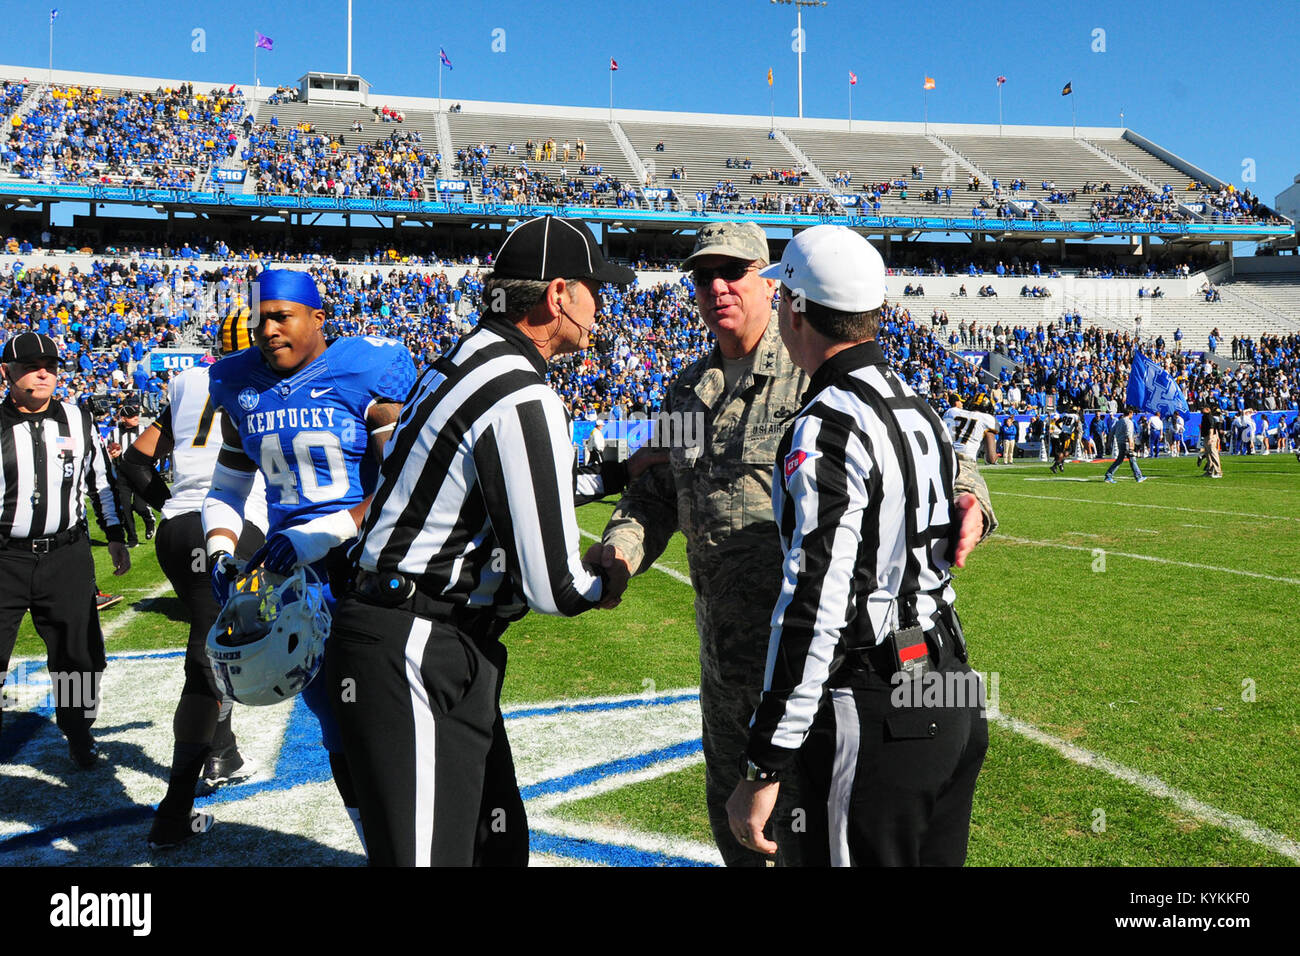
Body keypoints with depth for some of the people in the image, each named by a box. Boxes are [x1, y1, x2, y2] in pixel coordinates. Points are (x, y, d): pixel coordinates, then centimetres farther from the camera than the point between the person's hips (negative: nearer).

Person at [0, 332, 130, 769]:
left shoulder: (78, 420, 6)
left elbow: (102, 479, 15)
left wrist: (116, 536, 14)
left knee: (77, 653, 7)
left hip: (67, 556, 2)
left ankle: (78, 733, 27)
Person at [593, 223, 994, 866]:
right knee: (728, 799, 24)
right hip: (721, 639, 7)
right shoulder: (688, 390, 12)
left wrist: (964, 499, -30)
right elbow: (656, 489, 17)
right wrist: (622, 546, -1)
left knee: (803, 809, 5)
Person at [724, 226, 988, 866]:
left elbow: (814, 606, -24)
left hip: (875, 719, -9)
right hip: (955, 705, 9)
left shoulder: (828, 429, -19)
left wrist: (762, 769, -21)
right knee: (936, 859, 20)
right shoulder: (918, 406, 9)